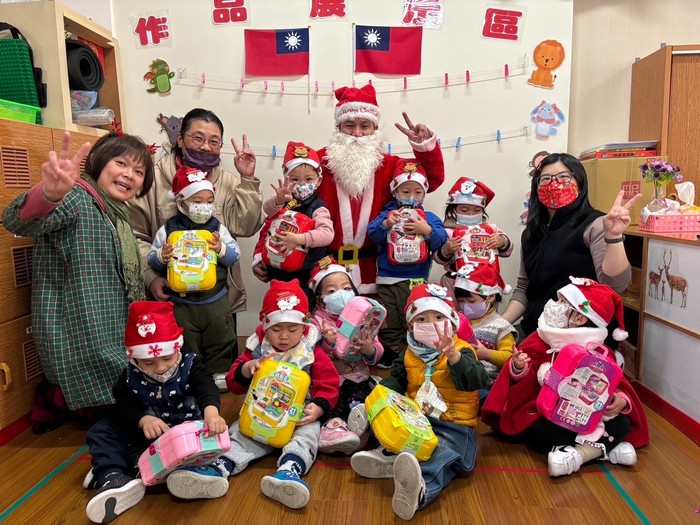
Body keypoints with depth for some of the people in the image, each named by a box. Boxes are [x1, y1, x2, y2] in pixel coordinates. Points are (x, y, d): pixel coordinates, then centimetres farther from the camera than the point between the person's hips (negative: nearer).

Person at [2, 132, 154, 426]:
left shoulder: (116, 214, 13)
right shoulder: (76, 198, -14)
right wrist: (49, 195, -58)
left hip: (109, 329, 9)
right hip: (77, 333, -9)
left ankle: (52, 401, 30)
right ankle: (57, 399, 18)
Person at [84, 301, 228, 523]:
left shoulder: (190, 365, -12)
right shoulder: (130, 377, -5)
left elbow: (206, 388, -31)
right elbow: (124, 408, -13)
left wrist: (211, 412, -54)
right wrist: (143, 420, -37)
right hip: (147, 436, 3)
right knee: (102, 429, -10)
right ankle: (113, 477, -30)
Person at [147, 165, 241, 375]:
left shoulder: (217, 227, -1)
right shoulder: (168, 229, -3)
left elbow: (235, 255, -5)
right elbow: (151, 259, 0)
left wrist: (221, 249, -25)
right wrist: (162, 257, -22)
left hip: (215, 301, 1)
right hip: (181, 302, -1)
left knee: (219, 342, 15)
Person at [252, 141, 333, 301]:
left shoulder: (317, 209, -10)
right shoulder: (284, 201, 2)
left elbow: (327, 233, -25)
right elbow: (267, 209, -18)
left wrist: (299, 239, -37)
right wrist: (278, 200, -41)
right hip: (277, 270, 5)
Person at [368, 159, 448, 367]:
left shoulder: (429, 218, 5)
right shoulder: (387, 214, 4)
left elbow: (442, 241, -7)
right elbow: (372, 234, -11)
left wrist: (427, 230, -22)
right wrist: (385, 224, -27)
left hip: (416, 279, -1)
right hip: (387, 279, 1)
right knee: (388, 320, 10)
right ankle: (390, 352, 24)